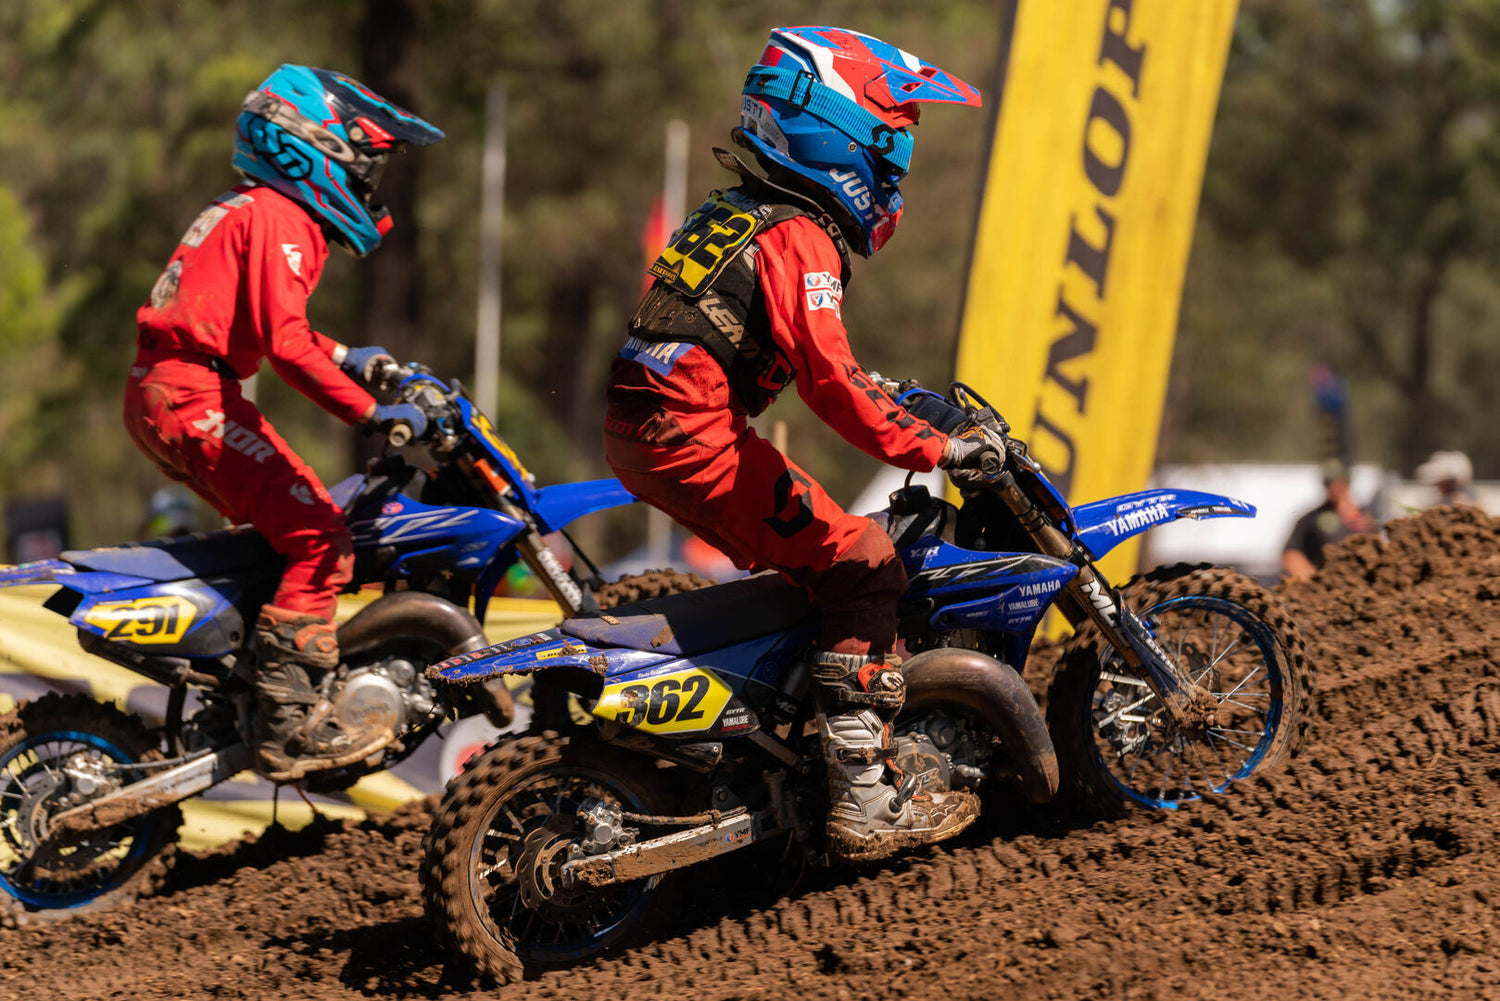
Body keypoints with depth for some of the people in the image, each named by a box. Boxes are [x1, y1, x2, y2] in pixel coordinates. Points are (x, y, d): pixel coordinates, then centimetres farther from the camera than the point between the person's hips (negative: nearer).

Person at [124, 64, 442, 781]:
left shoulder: (246, 209, 21)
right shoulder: (279, 219, -12)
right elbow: (283, 342, -22)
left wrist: (341, 356, 21)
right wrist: (366, 411, -23)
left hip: (161, 395, 11)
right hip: (192, 398, -11)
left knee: (292, 524, 20)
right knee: (319, 536, -15)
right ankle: (288, 721, -21)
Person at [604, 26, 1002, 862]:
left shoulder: (736, 214, 18)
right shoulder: (799, 242, -12)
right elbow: (829, 377, -23)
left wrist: (888, 397, 30)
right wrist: (934, 449, -20)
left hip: (640, 437, 10)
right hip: (700, 445, -10)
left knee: (818, 562, 22)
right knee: (863, 565, -8)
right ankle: (862, 804, -13)